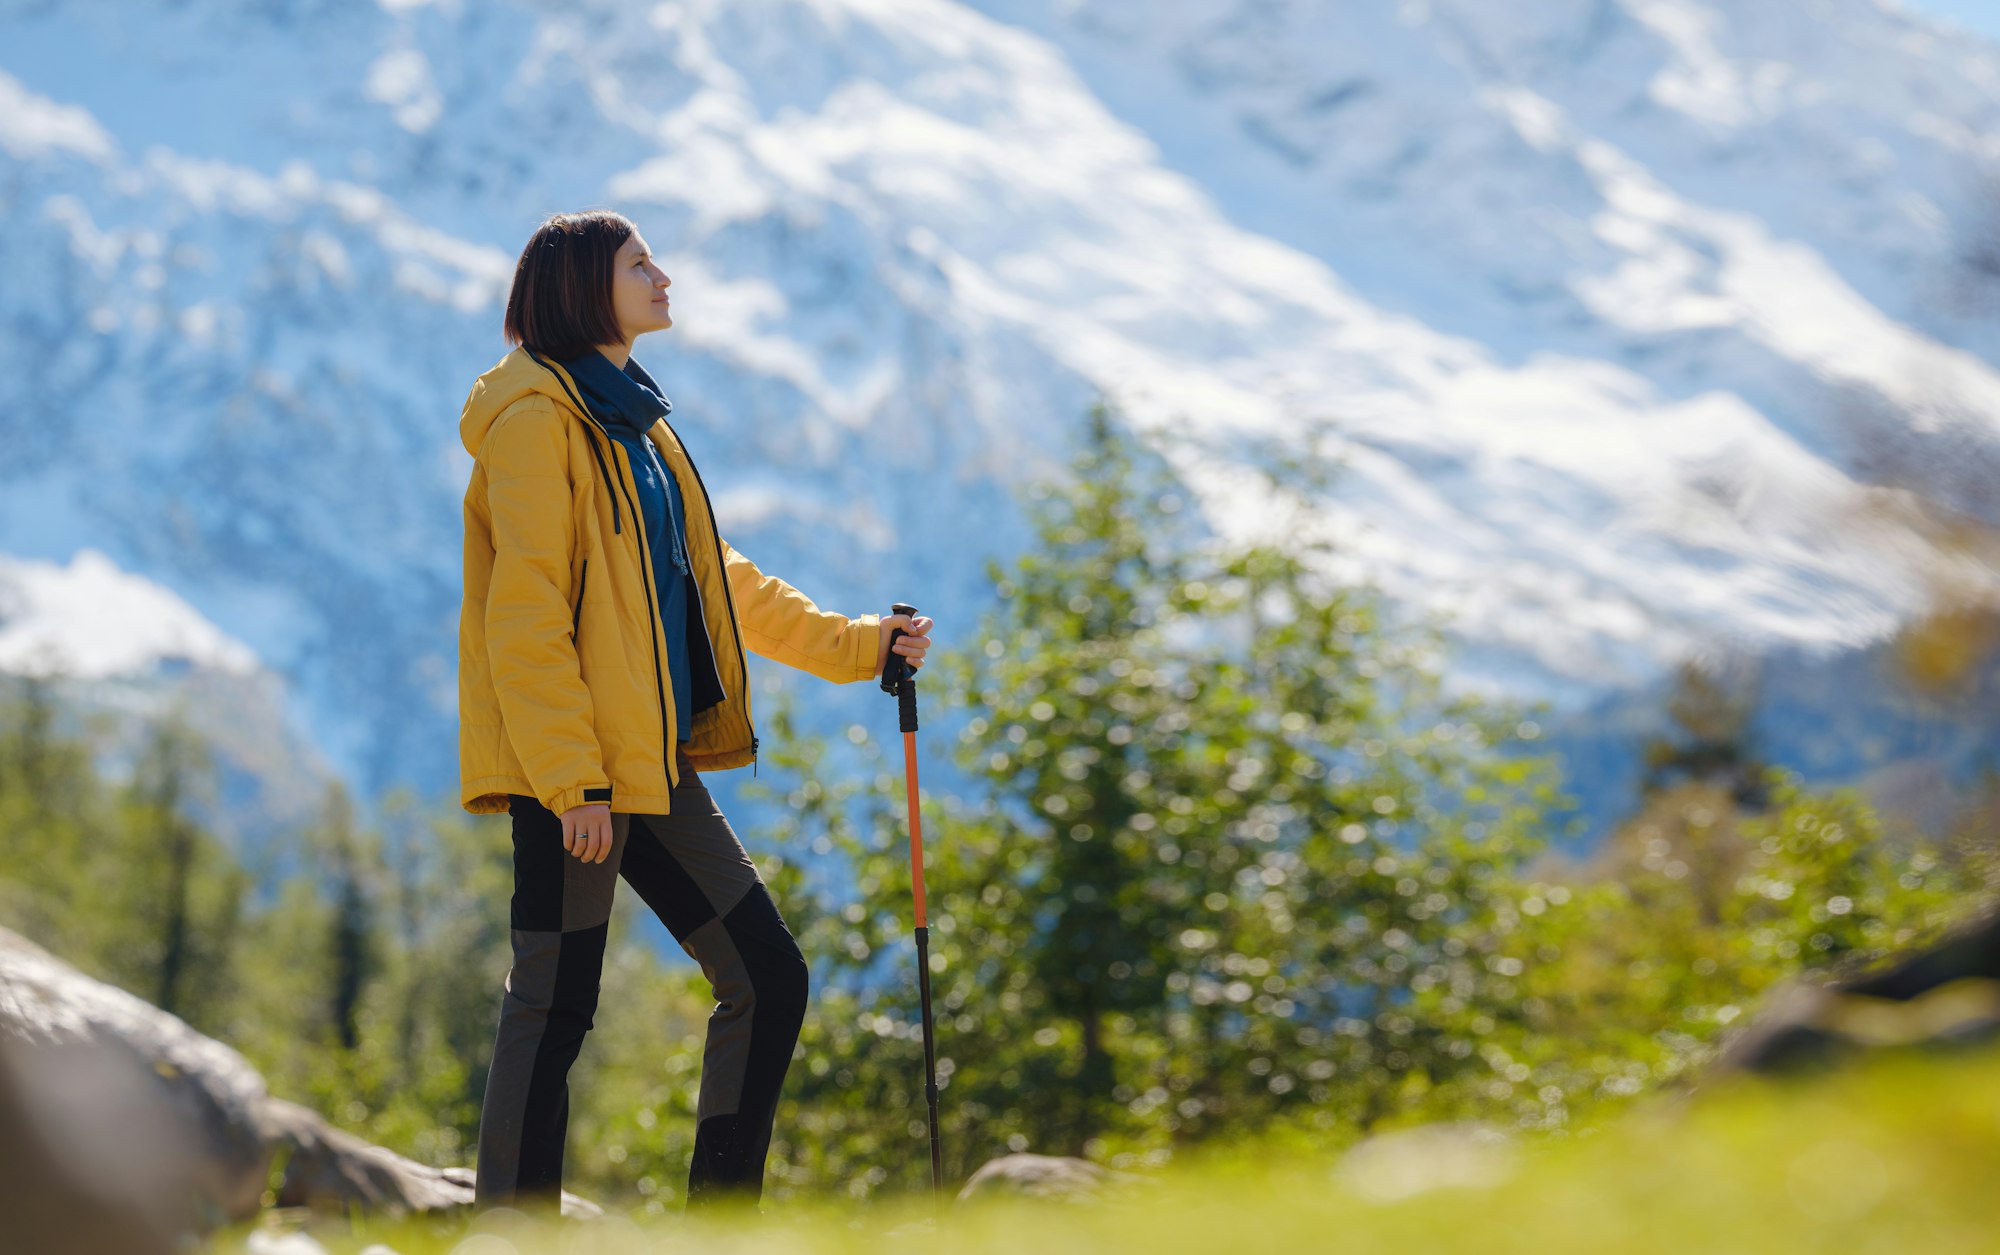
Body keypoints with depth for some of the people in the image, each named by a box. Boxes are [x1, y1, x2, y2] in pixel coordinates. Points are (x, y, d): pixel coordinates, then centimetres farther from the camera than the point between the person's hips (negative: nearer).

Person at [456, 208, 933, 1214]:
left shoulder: (631, 419, 20)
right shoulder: (537, 417, -9)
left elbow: (717, 581, 28)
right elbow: (523, 615, -16)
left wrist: (857, 646, 27)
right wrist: (572, 778, -20)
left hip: (652, 759, 9)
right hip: (568, 763, -9)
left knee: (767, 979, 7)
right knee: (554, 1006, -6)